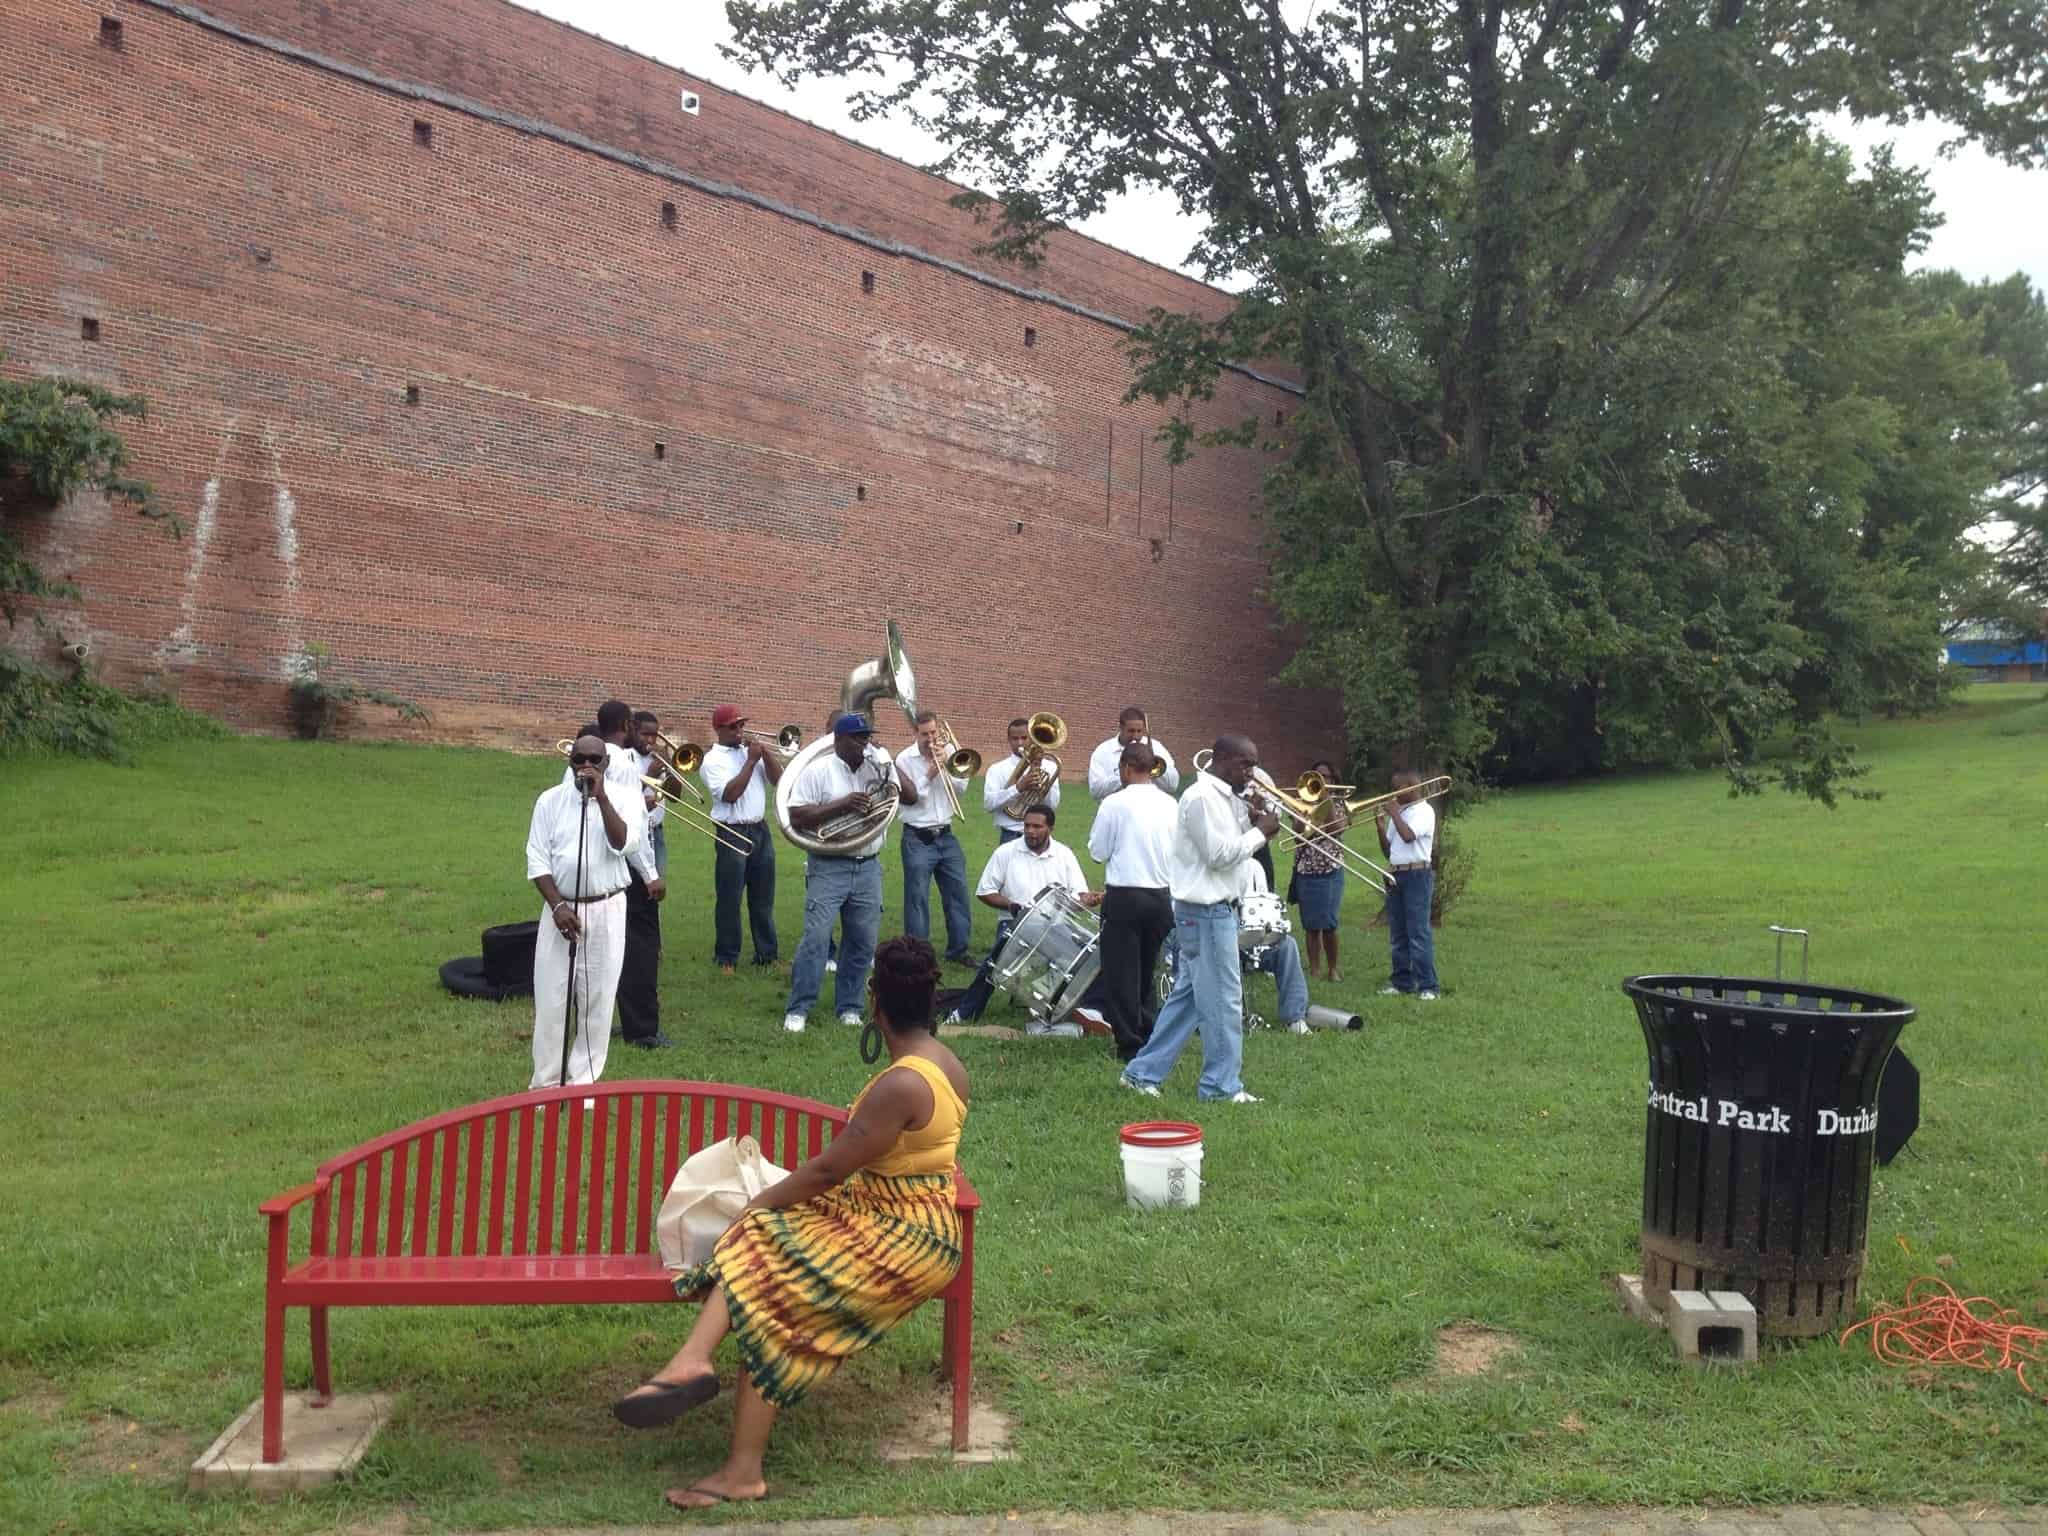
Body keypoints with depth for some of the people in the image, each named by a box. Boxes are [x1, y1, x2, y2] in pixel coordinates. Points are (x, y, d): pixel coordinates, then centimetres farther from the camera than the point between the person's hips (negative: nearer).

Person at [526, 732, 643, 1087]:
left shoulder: (622, 797, -2)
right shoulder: (550, 799, 1)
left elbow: (624, 845, -18)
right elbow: (537, 859, 0)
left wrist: (600, 795, -20)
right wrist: (557, 905, -10)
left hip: (606, 910, -1)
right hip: (561, 907, 1)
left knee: (596, 1000, 3)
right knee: (551, 999, 3)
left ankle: (584, 1081, 14)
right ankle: (546, 1082, 14)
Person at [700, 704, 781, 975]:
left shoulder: (753, 750, 12)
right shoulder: (712, 760, -5)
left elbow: (779, 779, 6)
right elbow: (731, 793, -18)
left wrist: (766, 753, -7)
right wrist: (751, 760, -15)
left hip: (760, 830, 5)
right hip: (733, 833, -5)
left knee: (763, 898, 11)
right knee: (729, 900, 0)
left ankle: (767, 953, 18)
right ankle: (726, 958, 8)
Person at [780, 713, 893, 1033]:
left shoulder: (877, 766, 9)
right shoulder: (818, 771, -6)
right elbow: (797, 818, -12)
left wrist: (889, 774, -2)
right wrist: (842, 804, -19)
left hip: (868, 868, 5)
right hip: (829, 868, -5)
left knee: (862, 943, 8)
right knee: (816, 939, -9)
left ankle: (849, 1007, 20)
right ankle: (797, 1010, -1)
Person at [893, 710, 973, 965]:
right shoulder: (905, 759, -6)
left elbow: (962, 787, 0)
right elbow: (909, 797, -12)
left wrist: (944, 766, -13)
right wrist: (929, 774, -18)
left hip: (946, 836, 5)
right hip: (918, 839, -4)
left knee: (958, 893, 7)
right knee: (918, 898, -2)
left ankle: (958, 950, 18)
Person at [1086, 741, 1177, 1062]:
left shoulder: (1115, 804, -11)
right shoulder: (1171, 804, 2)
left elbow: (1097, 851, -5)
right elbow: (1179, 851, 9)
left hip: (1124, 897, -5)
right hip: (1162, 896, 5)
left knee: (1121, 972, 4)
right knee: (1147, 969, 19)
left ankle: (1130, 1044, 5)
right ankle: (1147, 1034, 26)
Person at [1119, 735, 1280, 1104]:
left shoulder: (1226, 798, 14)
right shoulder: (1202, 797, -17)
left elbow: (1232, 846, 17)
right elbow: (1220, 855, -22)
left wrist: (1253, 822, 2)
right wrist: (1260, 831, -12)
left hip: (1213, 910, 10)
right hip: (1206, 911, -10)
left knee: (1188, 996, 13)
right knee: (1223, 999, -2)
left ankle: (1144, 1072, 18)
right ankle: (1222, 1084, 8)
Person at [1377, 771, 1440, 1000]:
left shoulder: (1424, 810, -6)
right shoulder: (1398, 813, 15)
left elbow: (1408, 836, -23)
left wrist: (1395, 814, -10)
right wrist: (1381, 826, 2)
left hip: (1417, 875, -8)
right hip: (1396, 875, 8)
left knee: (1419, 933, -9)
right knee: (1397, 934, 10)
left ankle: (1427, 985, -7)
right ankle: (1402, 980, 17)